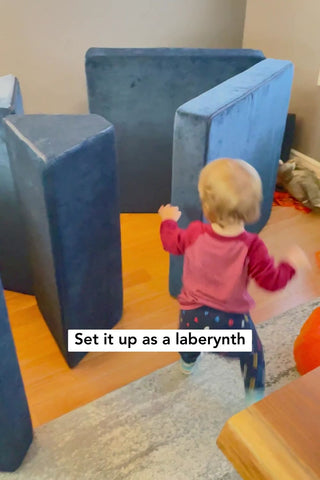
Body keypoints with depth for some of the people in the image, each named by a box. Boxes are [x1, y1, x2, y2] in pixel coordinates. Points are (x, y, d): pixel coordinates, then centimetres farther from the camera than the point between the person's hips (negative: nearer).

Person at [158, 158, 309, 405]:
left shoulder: (195, 233, -21)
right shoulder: (252, 246, -27)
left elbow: (172, 243, 1)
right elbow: (272, 281, -18)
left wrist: (169, 220, 21)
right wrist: (291, 264, 1)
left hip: (194, 315, 3)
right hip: (232, 320, -3)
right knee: (253, 353, 27)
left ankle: (188, 363, 68)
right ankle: (255, 394, 42)